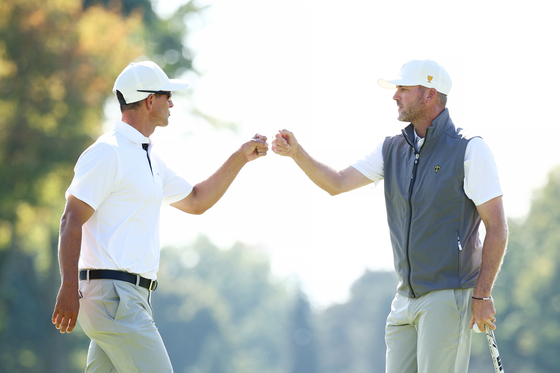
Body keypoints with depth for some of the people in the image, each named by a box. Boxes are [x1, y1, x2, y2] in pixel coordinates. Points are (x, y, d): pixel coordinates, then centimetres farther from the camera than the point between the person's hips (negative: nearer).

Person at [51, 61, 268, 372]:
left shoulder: (150, 157, 21)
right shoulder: (107, 153, -10)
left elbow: (195, 201, 32)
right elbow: (71, 221, -15)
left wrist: (241, 158, 27)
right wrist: (69, 288, -22)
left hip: (133, 298, 10)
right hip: (114, 296, -10)